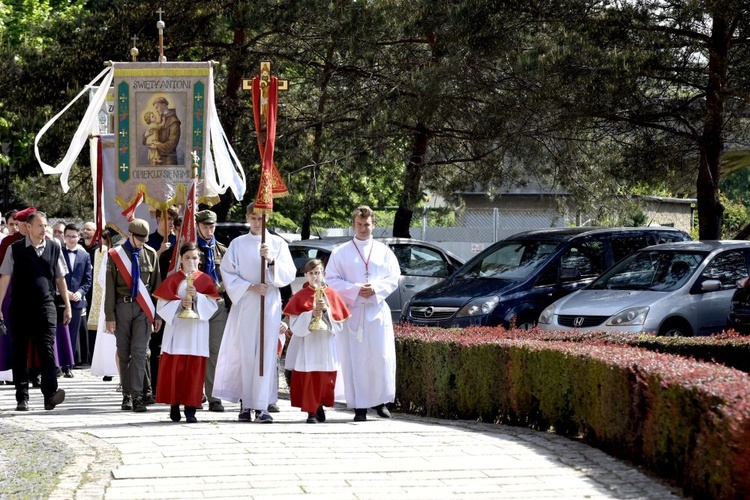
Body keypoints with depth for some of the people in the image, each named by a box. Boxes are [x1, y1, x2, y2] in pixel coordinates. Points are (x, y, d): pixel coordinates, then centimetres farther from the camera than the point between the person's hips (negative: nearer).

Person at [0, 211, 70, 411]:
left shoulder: (54, 248, 6)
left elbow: (59, 278, 13)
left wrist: (67, 305, 12)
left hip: (46, 306, 0)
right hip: (20, 307, 0)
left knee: (47, 349, -10)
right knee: (20, 352, 4)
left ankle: (50, 395, -17)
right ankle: (22, 398, 9)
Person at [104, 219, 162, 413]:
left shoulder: (151, 254, 7)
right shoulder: (115, 255, 1)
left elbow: (156, 285, 11)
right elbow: (110, 287, 0)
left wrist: (158, 314, 7)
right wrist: (109, 316, -4)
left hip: (143, 309, 1)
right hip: (122, 307, -1)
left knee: (140, 351, -9)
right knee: (124, 353, 5)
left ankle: (137, 396, -11)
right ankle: (127, 395, 14)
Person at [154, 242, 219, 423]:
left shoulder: (205, 280, 8)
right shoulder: (172, 279, 6)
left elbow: (212, 304, 0)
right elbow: (162, 305, 0)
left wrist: (197, 297, -15)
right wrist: (179, 304, -15)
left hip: (197, 330, 0)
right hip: (176, 327, 0)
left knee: (195, 368, -3)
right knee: (174, 367, -3)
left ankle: (190, 409, -2)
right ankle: (174, 406, 6)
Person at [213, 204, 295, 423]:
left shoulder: (278, 243, 8)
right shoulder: (238, 244, 8)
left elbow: (289, 274, 2)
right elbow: (227, 273, 3)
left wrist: (271, 260, -15)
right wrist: (250, 287, -10)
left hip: (270, 303, 0)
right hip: (244, 304, 0)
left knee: (266, 353, -6)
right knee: (245, 353, -3)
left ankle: (262, 406, -8)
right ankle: (246, 404, 1)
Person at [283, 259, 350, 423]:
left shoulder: (331, 295, 5)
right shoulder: (300, 296, 1)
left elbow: (338, 324, 2)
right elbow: (295, 325, -7)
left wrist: (326, 311, -13)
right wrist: (311, 314, -19)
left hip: (326, 345, 2)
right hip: (306, 346, -2)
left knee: (326, 378, 4)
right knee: (308, 377, -5)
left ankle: (320, 406, 23)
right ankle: (311, 411, 3)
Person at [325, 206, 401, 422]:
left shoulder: (384, 252, 12)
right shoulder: (341, 252, 7)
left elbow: (393, 278, 8)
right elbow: (332, 280, 1)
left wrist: (376, 289, -11)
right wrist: (356, 290, -12)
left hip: (378, 310, 1)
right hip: (352, 310, -1)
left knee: (382, 357, -4)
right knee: (355, 359, -5)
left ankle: (381, 401, 9)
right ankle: (360, 406, -3)